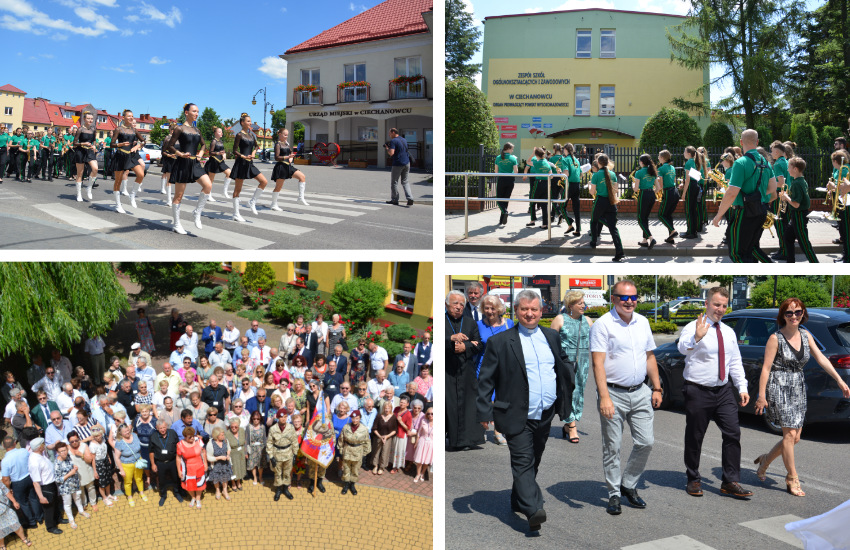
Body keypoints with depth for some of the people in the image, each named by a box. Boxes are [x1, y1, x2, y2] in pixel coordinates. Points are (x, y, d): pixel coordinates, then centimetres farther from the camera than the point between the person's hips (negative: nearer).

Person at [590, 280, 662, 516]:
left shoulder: (643, 322, 11)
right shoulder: (603, 324, -9)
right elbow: (598, 363, -16)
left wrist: (657, 388, 13)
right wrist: (604, 397, -24)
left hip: (640, 392, 5)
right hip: (613, 394, -5)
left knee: (646, 442, 6)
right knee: (612, 447, 2)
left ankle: (629, 485, 25)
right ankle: (614, 494, 16)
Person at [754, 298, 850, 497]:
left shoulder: (805, 335, 7)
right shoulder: (776, 338, -10)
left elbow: (821, 358, 6)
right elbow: (766, 368, -11)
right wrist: (761, 396, -13)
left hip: (798, 390, 6)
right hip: (779, 388, -6)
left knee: (794, 437, 7)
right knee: (790, 434, -8)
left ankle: (765, 461, 29)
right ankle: (792, 479, 4)